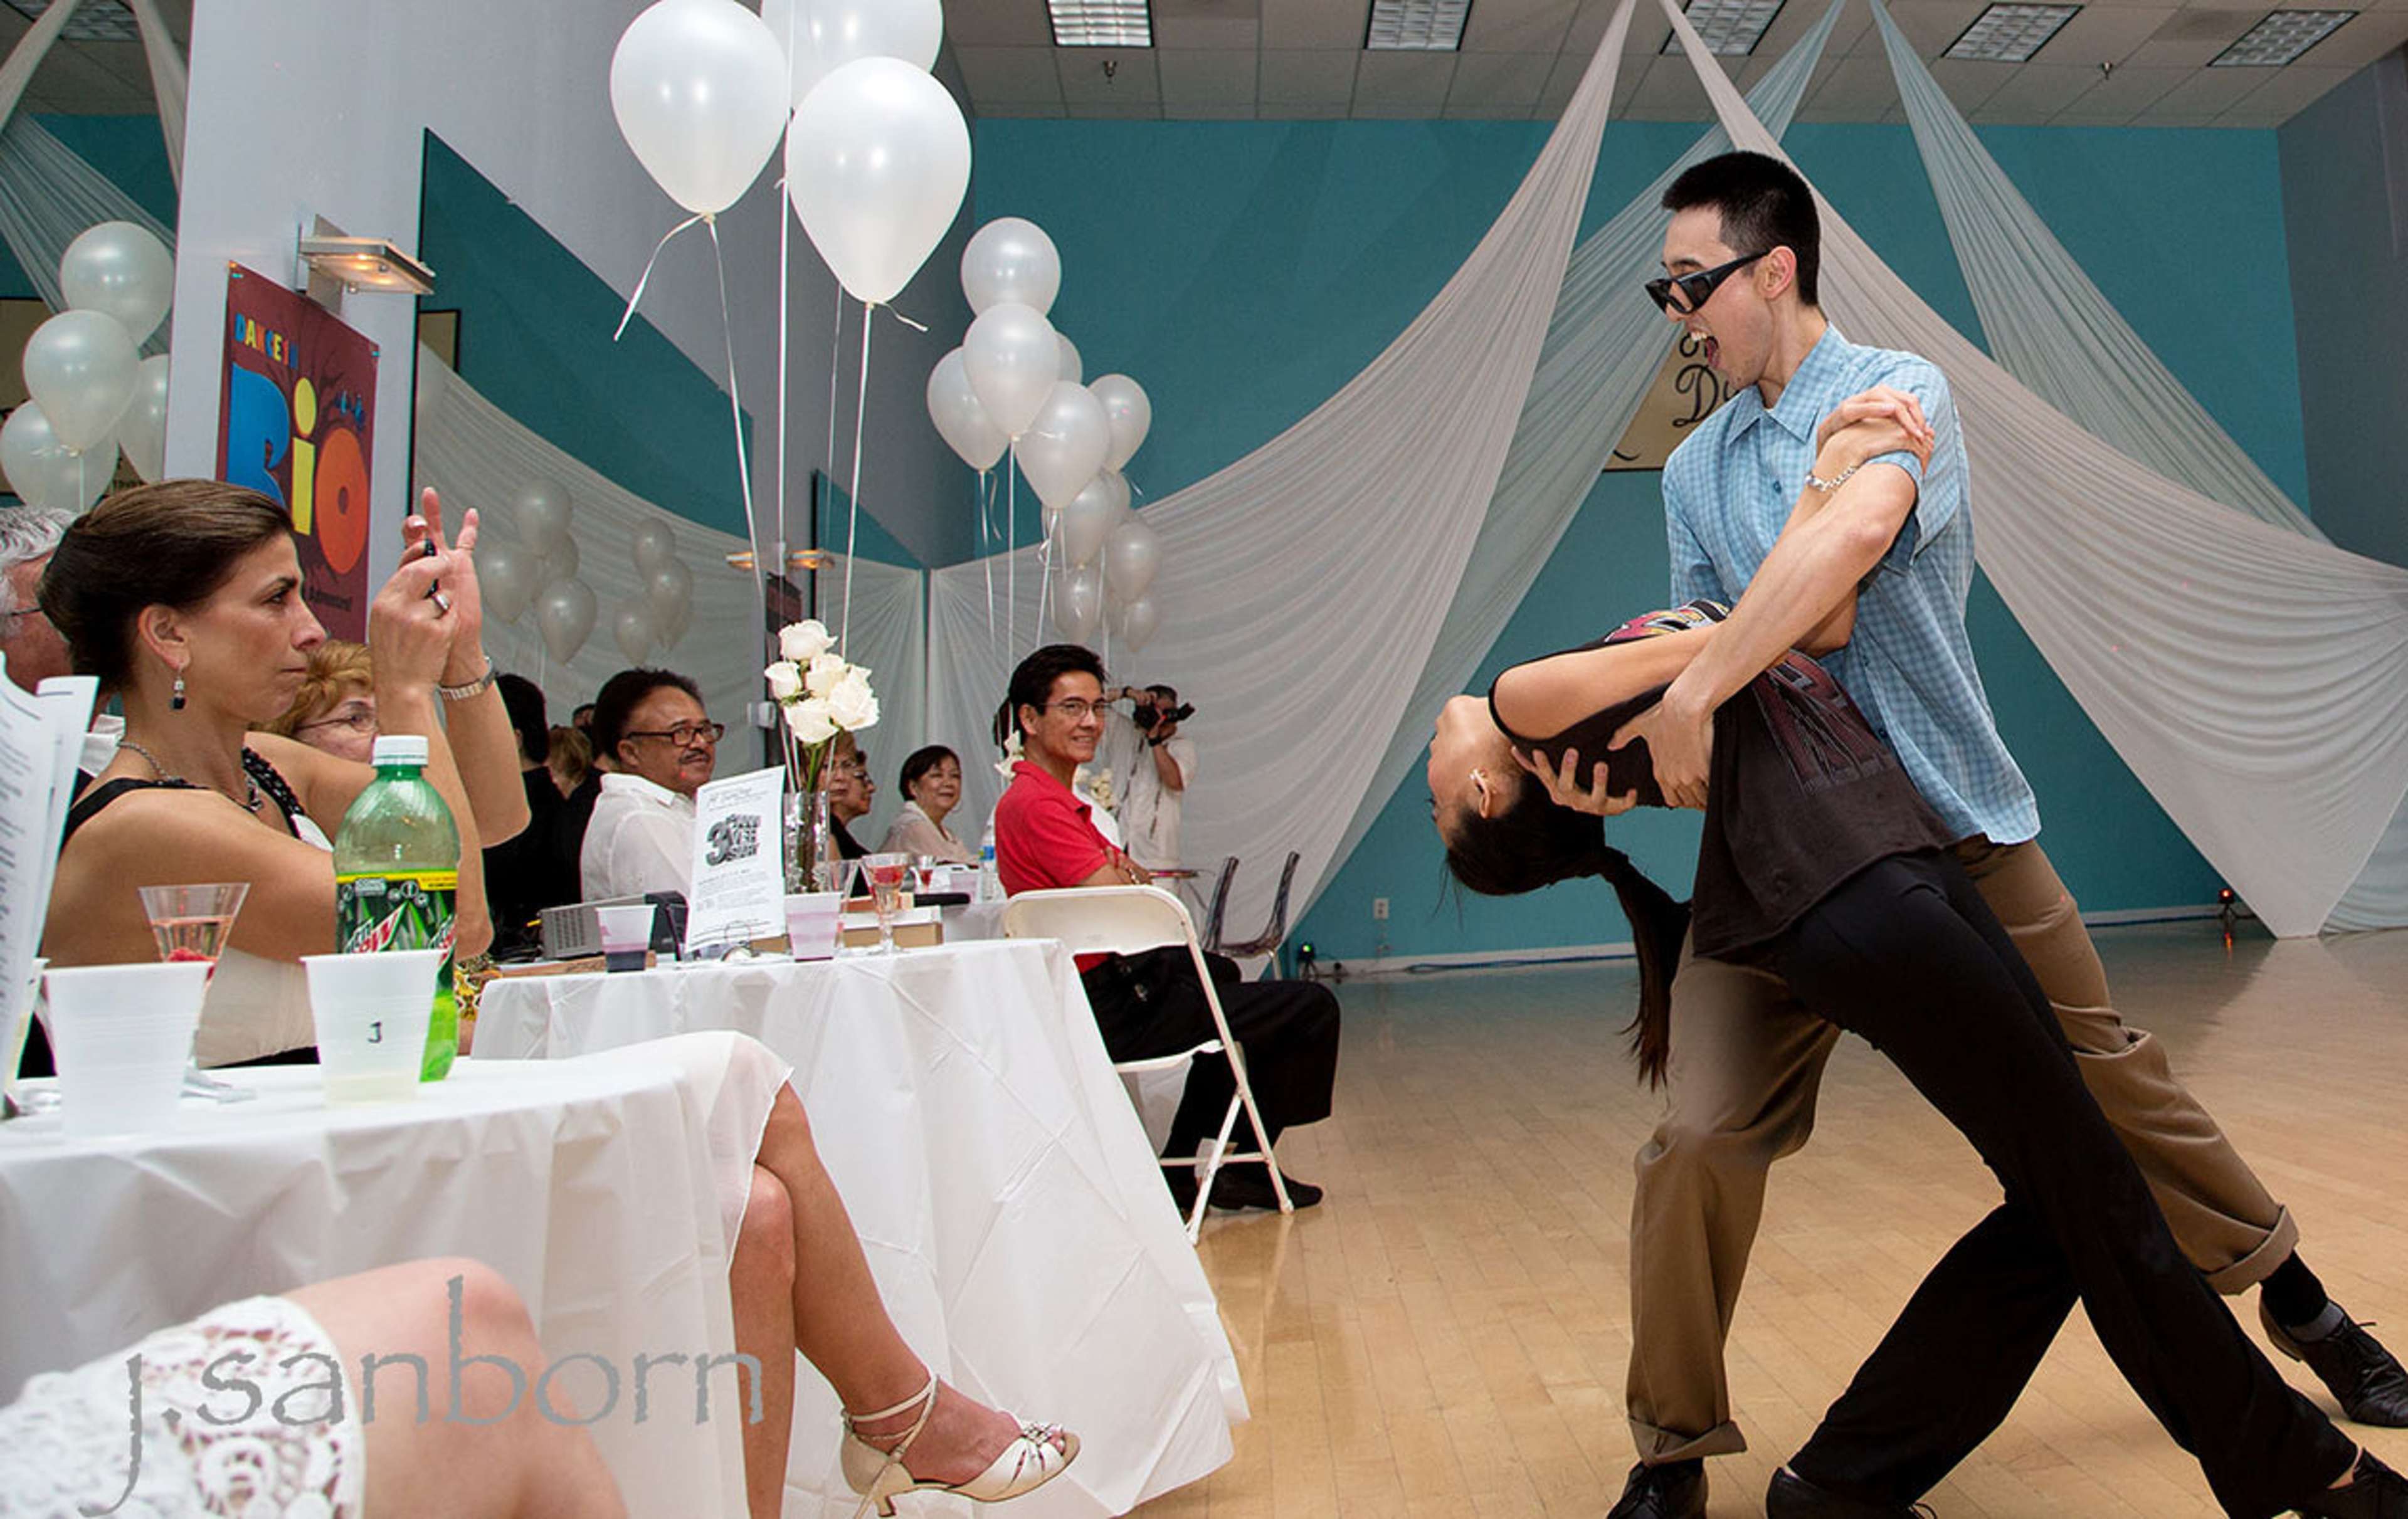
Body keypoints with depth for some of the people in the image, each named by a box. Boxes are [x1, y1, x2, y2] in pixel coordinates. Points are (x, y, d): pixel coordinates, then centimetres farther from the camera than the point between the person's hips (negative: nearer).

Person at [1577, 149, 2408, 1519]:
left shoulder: (1899, 392, -8)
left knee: (2111, 1076, 13)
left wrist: (1687, 702, -32)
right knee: (1702, 1140, -9)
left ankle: (2290, 1293, 43)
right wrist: (1622, 752, -7)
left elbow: (1855, 534, -30)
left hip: (1959, 829, -3)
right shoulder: (1695, 470, 9)